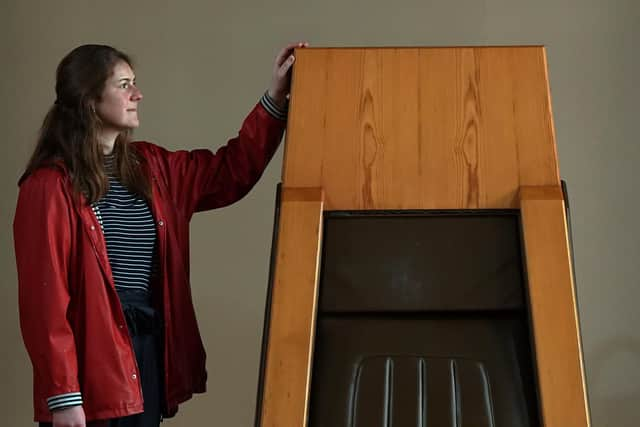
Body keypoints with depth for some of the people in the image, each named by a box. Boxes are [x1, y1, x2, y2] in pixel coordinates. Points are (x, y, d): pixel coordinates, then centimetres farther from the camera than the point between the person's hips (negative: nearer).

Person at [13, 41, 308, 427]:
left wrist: (275, 99, 10)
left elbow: (230, 172, 18)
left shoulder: (149, 167, 9)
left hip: (150, 351, 7)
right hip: (91, 363, -7)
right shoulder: (51, 185, -12)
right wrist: (63, 395, -17)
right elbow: (44, 297, -14)